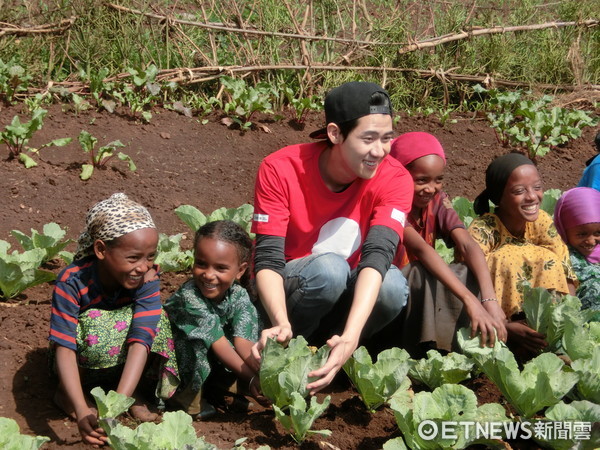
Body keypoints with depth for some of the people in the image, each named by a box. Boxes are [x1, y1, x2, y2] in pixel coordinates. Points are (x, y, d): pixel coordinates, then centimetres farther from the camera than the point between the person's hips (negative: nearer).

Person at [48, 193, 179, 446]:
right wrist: (82, 411, -51)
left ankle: (135, 390, -5)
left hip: (122, 364, 2)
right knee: (95, 326, -35)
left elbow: (141, 340, -36)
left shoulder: (147, 279, -25)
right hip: (81, 365, -2)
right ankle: (65, 392, -8)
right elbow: (64, 347, -37)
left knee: (152, 318, -28)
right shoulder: (72, 282, -30)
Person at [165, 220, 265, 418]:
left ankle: (225, 382, -5)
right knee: (198, 340, -36)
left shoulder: (238, 295, -14)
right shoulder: (188, 296, -31)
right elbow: (218, 345, -30)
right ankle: (189, 393, -13)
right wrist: (251, 379, -31)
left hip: (214, 364, 5)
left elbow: (243, 342, -23)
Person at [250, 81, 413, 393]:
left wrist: (350, 337, -47)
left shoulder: (394, 179, -16)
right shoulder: (281, 170, -19)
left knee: (393, 285, -30)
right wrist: (281, 323, -46)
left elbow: (377, 255, -31)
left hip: (349, 297, 2)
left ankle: (323, 359, -9)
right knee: (330, 267, -34)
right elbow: (268, 259, -25)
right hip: (288, 294, -2)